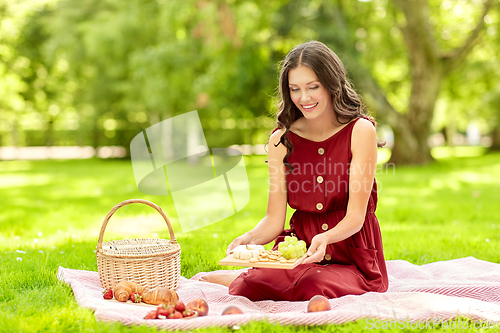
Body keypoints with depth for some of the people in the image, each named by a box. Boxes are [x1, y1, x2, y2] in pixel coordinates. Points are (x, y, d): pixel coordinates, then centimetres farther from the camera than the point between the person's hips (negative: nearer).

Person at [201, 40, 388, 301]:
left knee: (313, 288, -35)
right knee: (251, 288, -30)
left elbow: (356, 216, -12)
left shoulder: (360, 130, -6)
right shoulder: (281, 140, 4)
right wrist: (248, 239, -20)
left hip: (351, 257, -1)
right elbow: (274, 219, 1)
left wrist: (326, 238, -33)